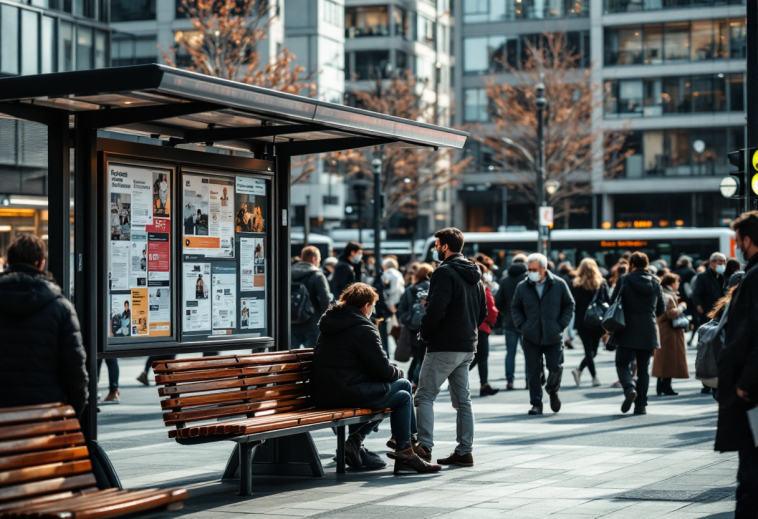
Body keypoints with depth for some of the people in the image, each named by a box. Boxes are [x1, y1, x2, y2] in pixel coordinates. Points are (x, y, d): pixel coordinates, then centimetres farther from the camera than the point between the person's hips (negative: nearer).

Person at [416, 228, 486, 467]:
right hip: (467, 346, 9)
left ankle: (425, 446, -13)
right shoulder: (474, 275, 15)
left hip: (444, 347, -9)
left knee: (425, 396, -5)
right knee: (462, 400, 11)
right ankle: (465, 451, 11)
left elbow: (436, 309, -22)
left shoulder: (444, 272, -13)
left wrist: (424, 332, -8)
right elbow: (483, 311, 19)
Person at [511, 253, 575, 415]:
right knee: (533, 372, -1)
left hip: (553, 337, -1)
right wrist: (521, 325, -1)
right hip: (531, 337, 1)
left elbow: (569, 305, 8)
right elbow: (515, 308, 14)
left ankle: (552, 390, 28)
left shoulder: (559, 284, -1)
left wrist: (561, 325, -2)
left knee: (555, 367, -4)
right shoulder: (522, 287, 2)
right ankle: (536, 403, 8)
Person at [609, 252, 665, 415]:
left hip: (627, 331, -3)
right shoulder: (655, 282, 4)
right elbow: (662, 309, 10)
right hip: (649, 332, 3)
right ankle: (641, 405, 6)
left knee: (622, 363, 8)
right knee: (643, 368, 9)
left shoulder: (624, 281, -5)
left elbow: (612, 303, -6)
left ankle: (629, 389, -20)